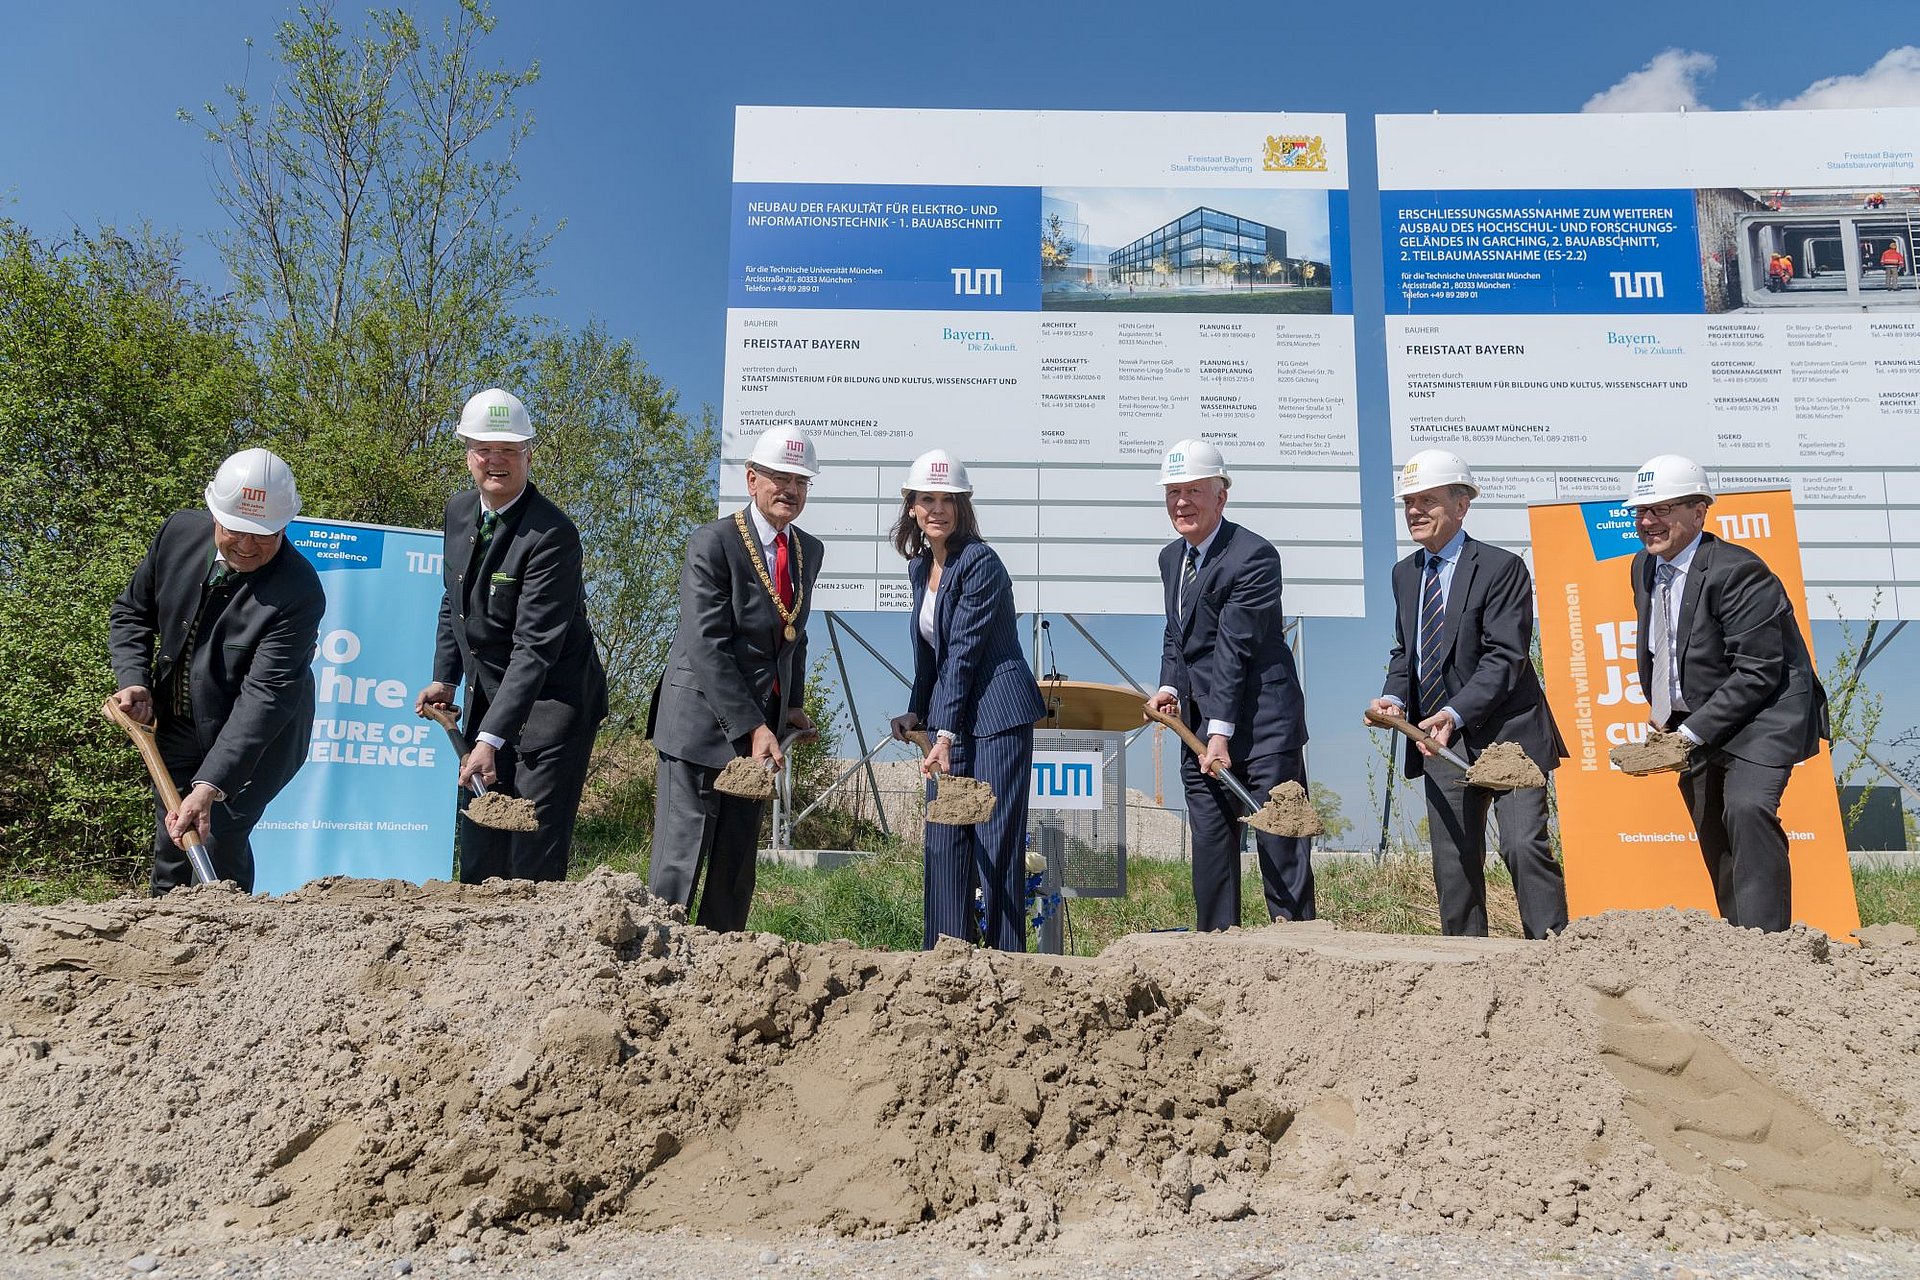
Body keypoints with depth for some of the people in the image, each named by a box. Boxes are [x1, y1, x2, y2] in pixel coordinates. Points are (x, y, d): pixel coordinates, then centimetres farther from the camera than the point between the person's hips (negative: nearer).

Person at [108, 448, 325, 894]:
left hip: (256, 742, -5)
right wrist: (133, 681, -12)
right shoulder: (179, 532, -11)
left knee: (216, 842, -12)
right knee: (171, 850, 15)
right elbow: (131, 612, 6)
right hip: (177, 726, 6)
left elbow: (264, 694, -33)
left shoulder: (298, 591, -29)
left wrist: (210, 786, -38)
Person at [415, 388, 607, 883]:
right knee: (477, 848, 14)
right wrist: (445, 679, 10)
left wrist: (491, 738, -30)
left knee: (535, 860, -5)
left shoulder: (552, 534, -22)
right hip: (487, 696, 8)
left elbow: (536, 647, -26)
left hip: (550, 700, -8)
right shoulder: (458, 510, 4)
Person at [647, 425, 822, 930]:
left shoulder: (810, 551, 9)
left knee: (740, 861, 11)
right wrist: (752, 727, -22)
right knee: (681, 858, -4)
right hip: (702, 722, -7)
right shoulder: (712, 543, -13)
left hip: (761, 722, 7)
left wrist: (793, 702, 8)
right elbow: (708, 647, -19)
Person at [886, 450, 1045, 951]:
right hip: (949, 717, 8)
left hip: (996, 714, -8)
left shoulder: (981, 562, -13)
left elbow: (964, 651, -19)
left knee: (996, 840, -5)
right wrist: (917, 711, 14)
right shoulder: (920, 566, 12)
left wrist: (947, 734, -22)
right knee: (943, 838, 7)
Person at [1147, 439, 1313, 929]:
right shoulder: (1170, 558, 13)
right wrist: (1170, 687, 0)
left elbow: (1234, 648, -19)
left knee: (1281, 849, -2)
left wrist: (1221, 731, -22)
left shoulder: (1254, 555, -13)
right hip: (1200, 729, 7)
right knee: (1209, 853, 9)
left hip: (1263, 727, -7)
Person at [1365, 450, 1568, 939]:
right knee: (1453, 863, 9)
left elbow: (1505, 657, -17)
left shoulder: (1501, 568, -9)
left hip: (1506, 734, -6)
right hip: (1441, 744, 6)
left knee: (1524, 847, -13)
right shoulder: (1405, 573, 12)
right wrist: (1395, 698, -2)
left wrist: (1454, 713, -29)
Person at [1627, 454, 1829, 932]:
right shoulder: (1644, 566, 4)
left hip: (1761, 715, -8)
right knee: (1714, 838, 12)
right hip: (1693, 722, 8)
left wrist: (1691, 733, -25)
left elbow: (1758, 674, -24)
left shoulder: (1738, 571, -21)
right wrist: (1659, 707, 10)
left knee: (1747, 809, -27)